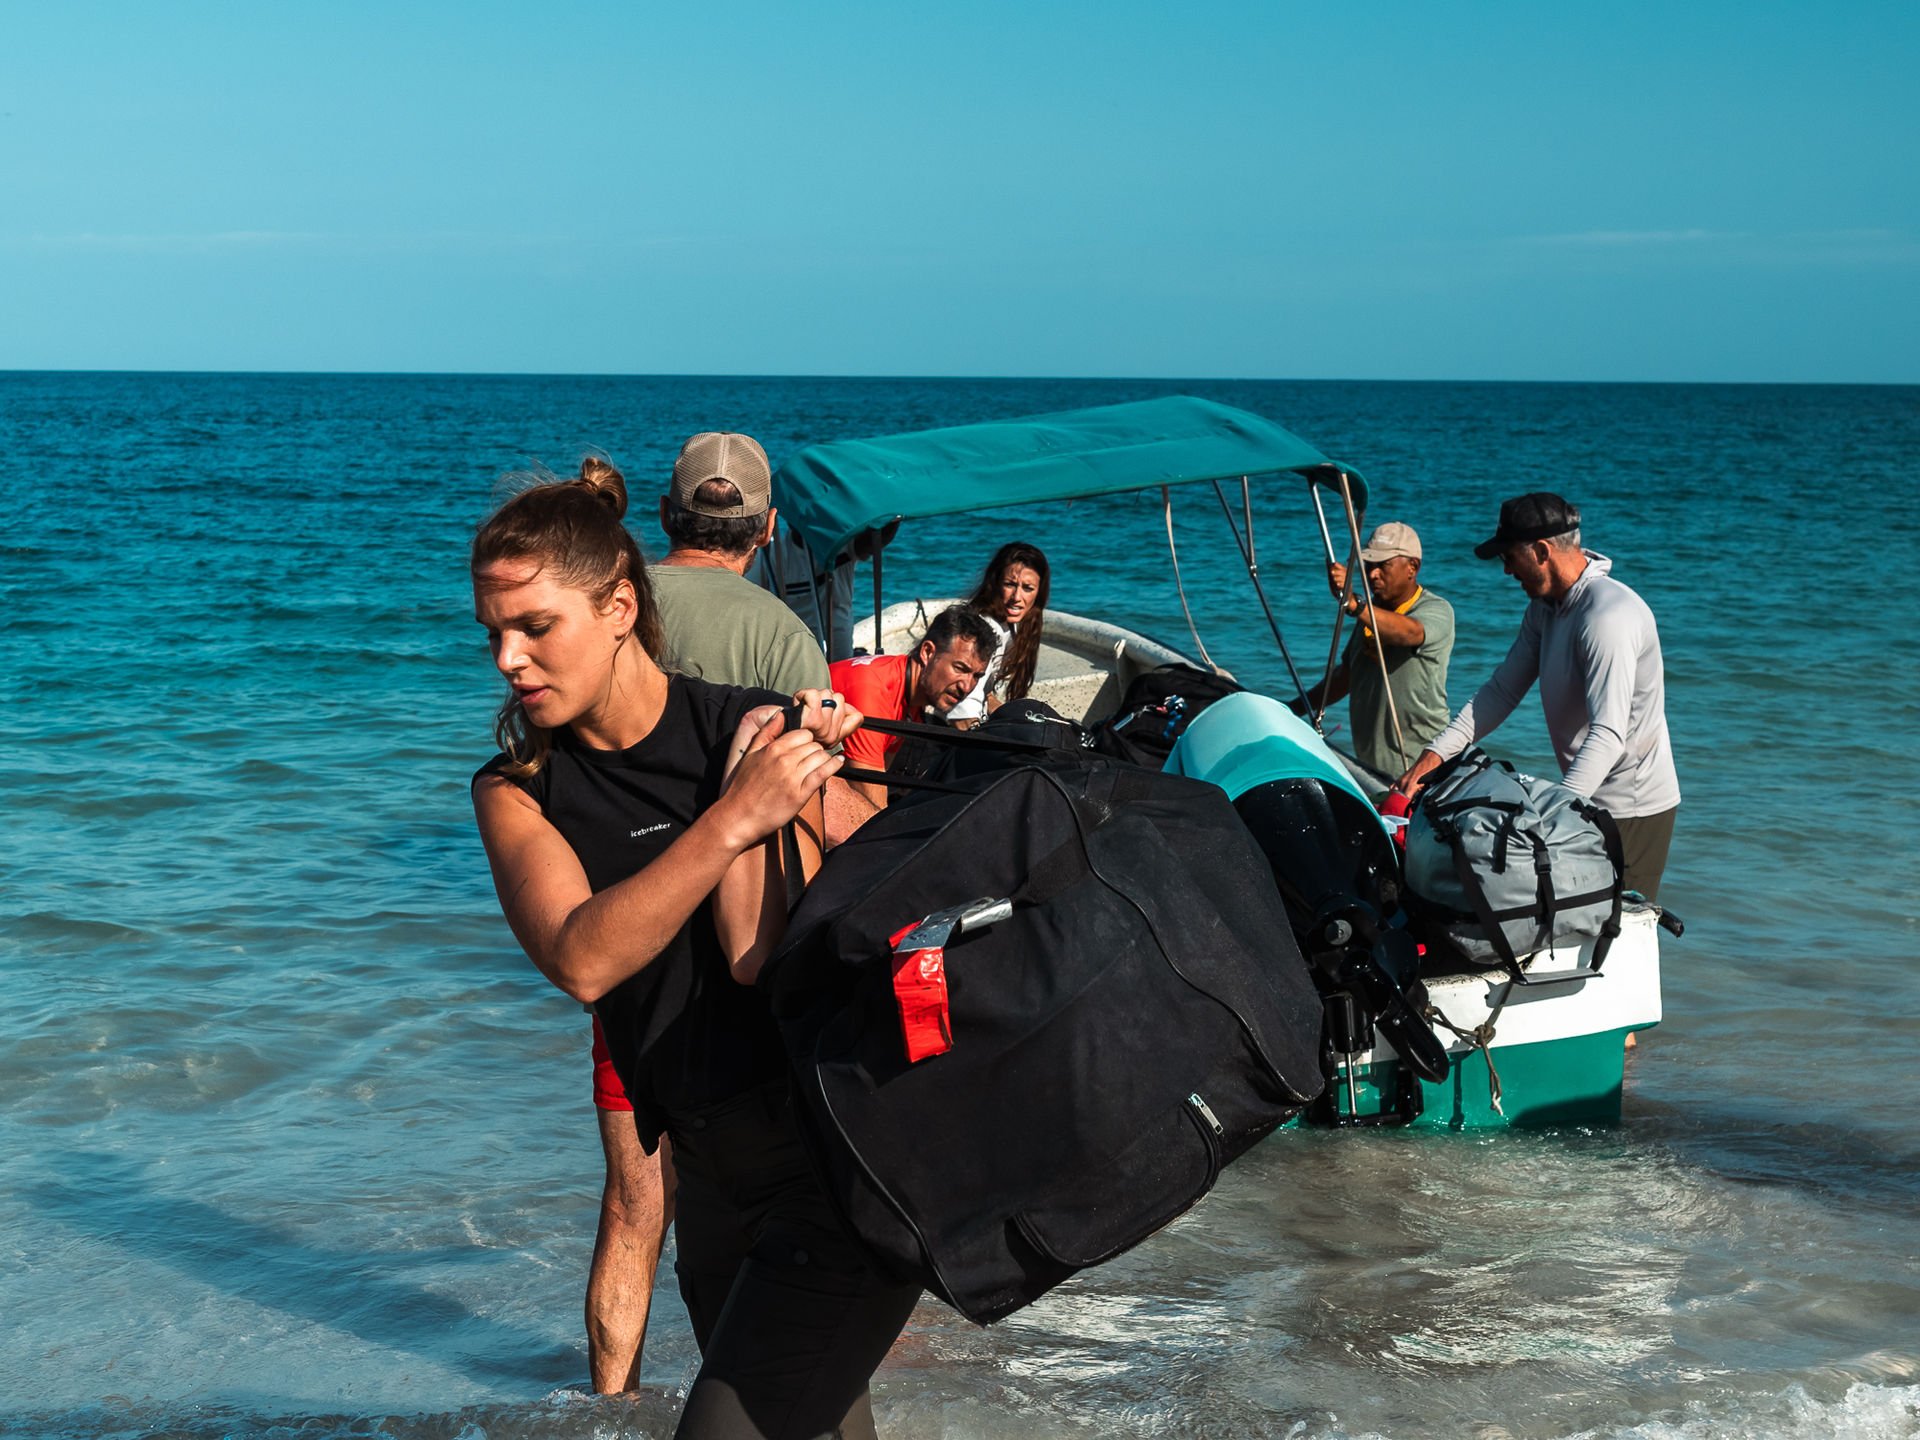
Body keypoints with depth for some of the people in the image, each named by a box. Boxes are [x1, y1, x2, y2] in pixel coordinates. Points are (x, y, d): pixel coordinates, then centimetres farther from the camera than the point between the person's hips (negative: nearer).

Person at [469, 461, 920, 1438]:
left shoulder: (756, 734, -13)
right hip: (715, 1170, 6)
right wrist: (732, 816, -27)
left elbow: (762, 963, -22)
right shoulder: (515, 790, -2)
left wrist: (757, 768, -24)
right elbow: (580, 960, -21)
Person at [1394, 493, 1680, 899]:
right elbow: (1502, 691, 9)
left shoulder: (1609, 615, -23)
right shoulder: (1544, 608, 9)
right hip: (1583, 800, 9)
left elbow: (1608, 734, -31)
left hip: (1632, 811, -9)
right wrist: (1434, 755, -3)